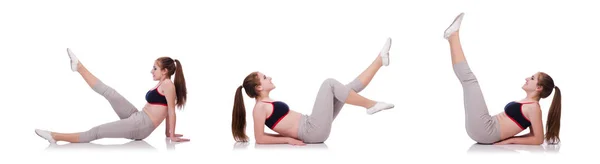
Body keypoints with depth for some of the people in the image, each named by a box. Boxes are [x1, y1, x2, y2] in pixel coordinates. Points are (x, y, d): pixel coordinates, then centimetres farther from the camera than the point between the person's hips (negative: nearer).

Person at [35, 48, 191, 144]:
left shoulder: (168, 84, -12)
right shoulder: (161, 85, 17)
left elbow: (171, 111, -12)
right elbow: (167, 110, 21)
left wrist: (172, 135, -11)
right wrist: (168, 132, 23)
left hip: (141, 126, -9)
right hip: (137, 118, 9)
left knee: (97, 132, -9)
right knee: (108, 92, 6)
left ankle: (55, 136, -10)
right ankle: (79, 66, 14)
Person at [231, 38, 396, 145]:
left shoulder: (267, 103, 18)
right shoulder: (260, 107, -10)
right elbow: (260, 138, -13)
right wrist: (288, 139, -15)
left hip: (312, 129, 10)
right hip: (313, 131, -10)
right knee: (329, 83, -15)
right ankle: (370, 105, -6)